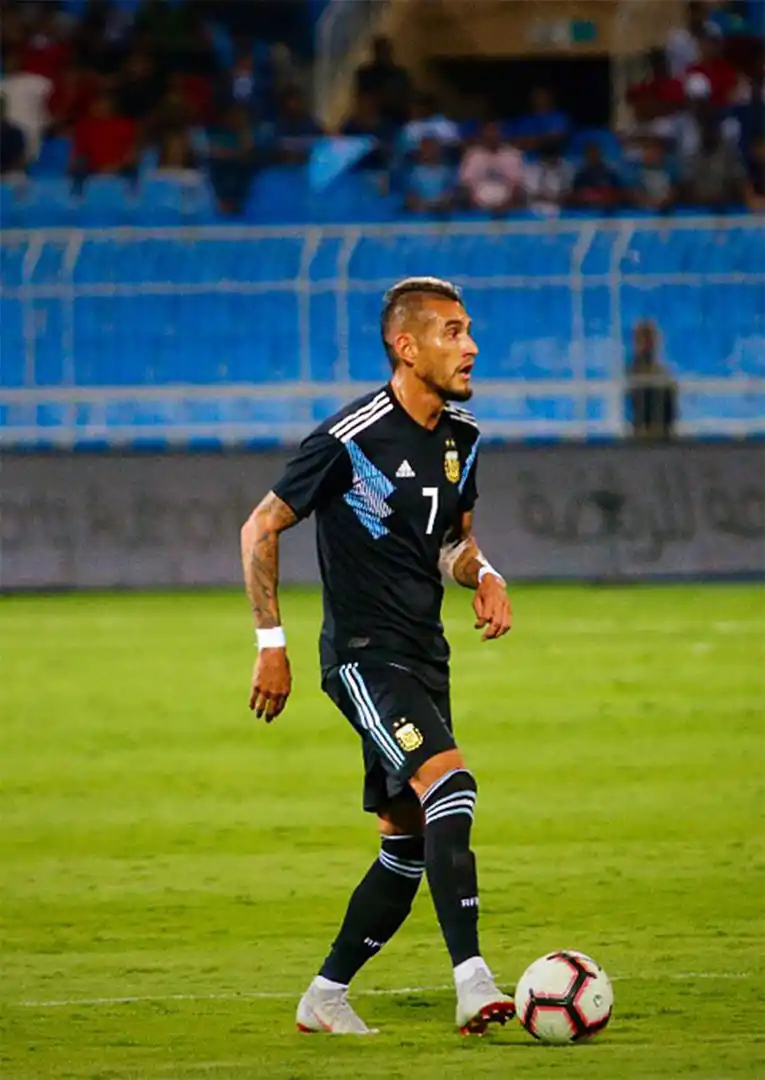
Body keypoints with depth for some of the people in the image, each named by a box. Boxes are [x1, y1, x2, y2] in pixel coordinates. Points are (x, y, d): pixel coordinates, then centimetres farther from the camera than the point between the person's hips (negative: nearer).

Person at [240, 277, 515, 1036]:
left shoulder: (461, 437, 8)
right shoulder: (352, 439, -14)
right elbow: (260, 530, -6)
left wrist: (483, 576, 0)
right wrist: (270, 644, -8)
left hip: (422, 658, 8)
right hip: (364, 654, -8)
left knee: (409, 846, 8)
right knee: (450, 783, -27)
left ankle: (325, 997, 22)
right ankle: (473, 986, -33)